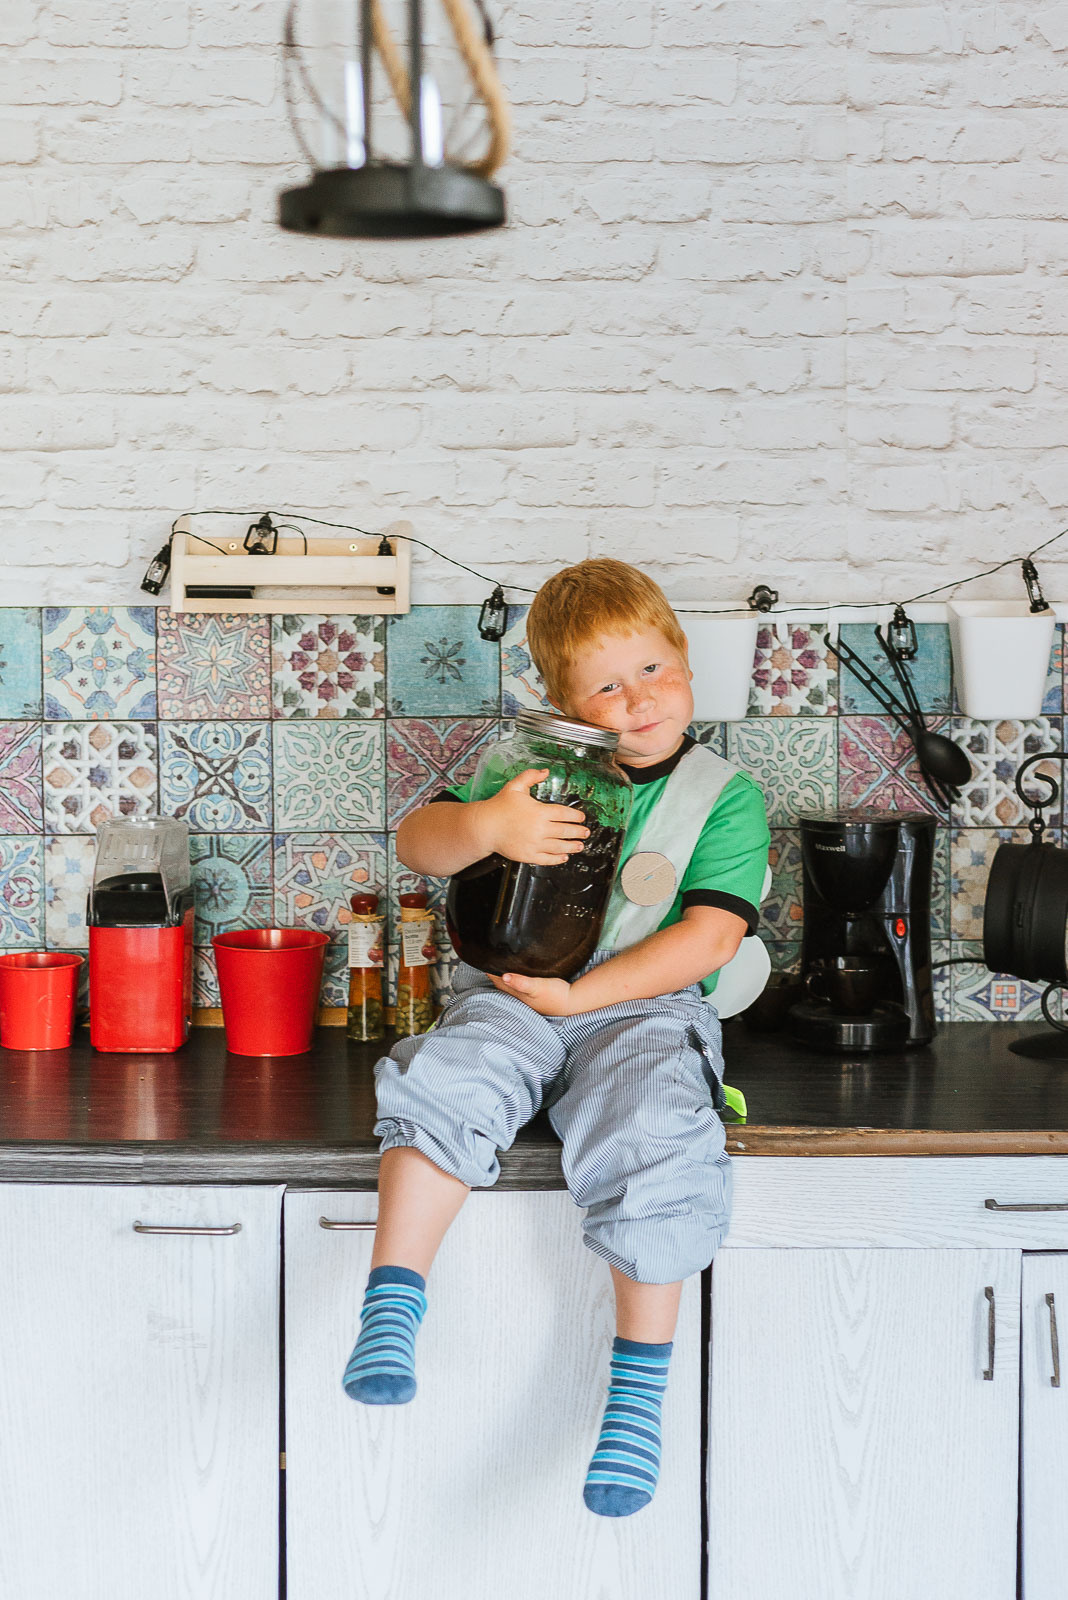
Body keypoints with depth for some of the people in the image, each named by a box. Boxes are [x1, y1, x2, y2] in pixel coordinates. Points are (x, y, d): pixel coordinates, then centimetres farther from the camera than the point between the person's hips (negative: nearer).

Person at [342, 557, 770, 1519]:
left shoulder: (726, 797, 4)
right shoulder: (542, 774, 11)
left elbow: (710, 938, -6)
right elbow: (417, 842, 5)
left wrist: (581, 992, -15)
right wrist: (486, 826, -19)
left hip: (645, 1006, -2)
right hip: (515, 995, 2)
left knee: (650, 1134, -31)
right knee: (452, 1077, -30)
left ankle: (638, 1390, -18)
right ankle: (390, 1314, -27)